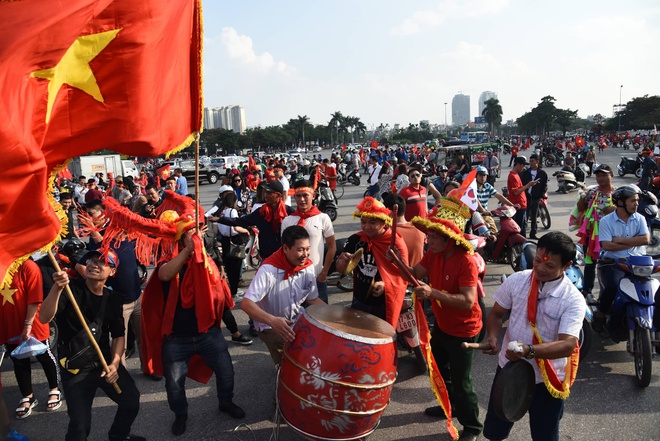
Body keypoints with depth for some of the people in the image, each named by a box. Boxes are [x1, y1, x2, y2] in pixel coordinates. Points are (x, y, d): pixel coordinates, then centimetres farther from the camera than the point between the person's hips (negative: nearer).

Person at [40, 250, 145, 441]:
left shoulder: (114, 298, 3)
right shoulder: (71, 289, -12)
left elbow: (118, 335, 8)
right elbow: (44, 318, -26)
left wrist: (114, 363, -7)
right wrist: (57, 288, -41)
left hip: (106, 361, 5)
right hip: (75, 366, -5)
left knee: (131, 401, 10)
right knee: (80, 425, -11)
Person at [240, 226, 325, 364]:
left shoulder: (308, 266, -10)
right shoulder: (269, 269, -29)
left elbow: (313, 298, 3)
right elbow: (246, 303, -35)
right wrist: (272, 321, -50)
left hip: (298, 321, 6)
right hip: (271, 326, -5)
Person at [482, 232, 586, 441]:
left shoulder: (573, 300, -18)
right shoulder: (517, 280, -9)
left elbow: (568, 345, -26)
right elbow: (496, 314, 2)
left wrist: (529, 350, -40)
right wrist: (492, 337, -18)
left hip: (547, 379, -2)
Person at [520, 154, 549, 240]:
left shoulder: (543, 174, 4)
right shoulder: (525, 172, 5)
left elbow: (545, 186, 4)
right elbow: (521, 184, 3)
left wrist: (541, 196, -7)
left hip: (536, 198, 0)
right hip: (525, 197, 0)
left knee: (534, 217, 7)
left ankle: (533, 233, 16)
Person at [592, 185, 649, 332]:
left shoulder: (640, 219, 8)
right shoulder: (606, 221, -3)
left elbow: (646, 239, -8)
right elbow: (607, 245, -14)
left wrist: (620, 240, -12)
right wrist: (634, 242, -9)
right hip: (611, 263, -4)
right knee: (612, 286, -30)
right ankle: (600, 313, -2)